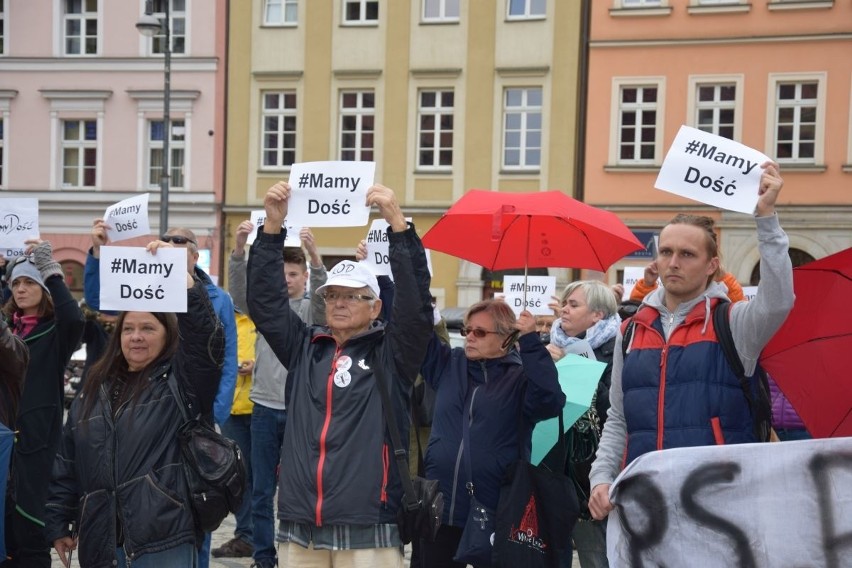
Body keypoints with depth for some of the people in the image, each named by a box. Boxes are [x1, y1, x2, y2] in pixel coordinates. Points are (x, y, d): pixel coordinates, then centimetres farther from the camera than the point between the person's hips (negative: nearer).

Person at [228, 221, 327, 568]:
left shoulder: (311, 309, 3)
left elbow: (323, 291, -18)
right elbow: (239, 286, -9)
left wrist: (313, 253, -36)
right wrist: (240, 247, -28)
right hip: (265, 407, 2)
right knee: (262, 488, 7)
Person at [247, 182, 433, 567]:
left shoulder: (390, 354, 1)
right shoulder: (304, 348, 11)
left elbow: (416, 303, -12)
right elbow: (265, 301, 5)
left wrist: (397, 224, -20)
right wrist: (272, 227, -5)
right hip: (298, 529, 4)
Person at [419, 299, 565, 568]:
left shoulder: (520, 377, -2)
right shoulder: (449, 364, 10)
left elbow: (550, 401, -21)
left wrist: (531, 342, -22)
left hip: (497, 514, -4)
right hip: (440, 508, 4)